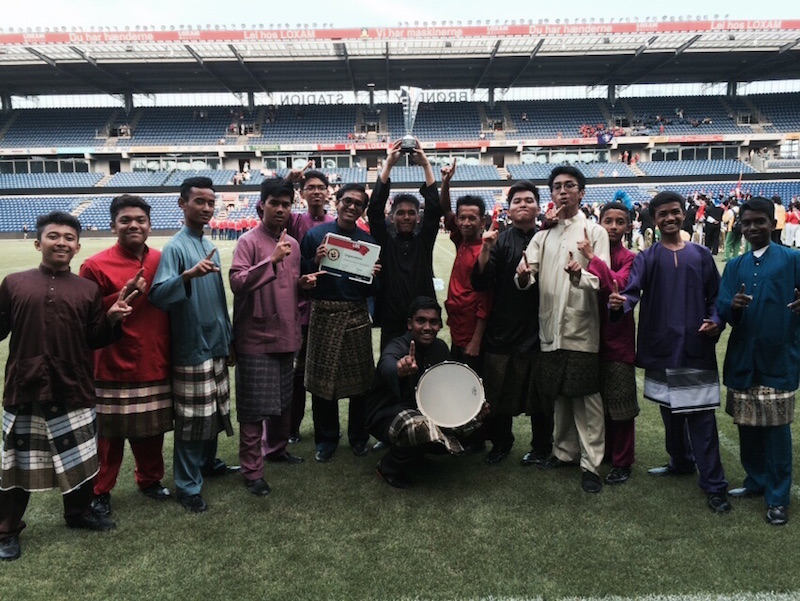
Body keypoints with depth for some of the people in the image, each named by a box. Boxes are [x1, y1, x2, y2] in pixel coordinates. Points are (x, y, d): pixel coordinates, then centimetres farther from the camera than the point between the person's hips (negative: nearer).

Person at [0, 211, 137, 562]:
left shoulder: (88, 289, 6)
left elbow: (96, 340, 4)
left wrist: (112, 319, -12)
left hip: (73, 389, 1)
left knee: (79, 457, 12)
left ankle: (79, 512, 35)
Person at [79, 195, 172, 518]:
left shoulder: (161, 260, 4)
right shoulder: (95, 266, -10)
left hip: (155, 364, 4)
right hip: (115, 367, -4)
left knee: (152, 429, 15)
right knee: (109, 435, 8)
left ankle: (150, 479, 35)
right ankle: (100, 491, 26)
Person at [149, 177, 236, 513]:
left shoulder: (210, 247, 11)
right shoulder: (175, 248, -12)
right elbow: (157, 296, -24)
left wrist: (229, 340, 18)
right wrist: (187, 275, -41)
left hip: (216, 346, 7)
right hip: (191, 349, -7)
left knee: (215, 412, 18)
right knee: (191, 419, 0)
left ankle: (208, 463, 37)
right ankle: (188, 486, 12)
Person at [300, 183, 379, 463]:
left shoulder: (368, 240, 7)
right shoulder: (316, 234, 1)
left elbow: (372, 290, 10)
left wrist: (374, 275, -11)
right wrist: (315, 261, -17)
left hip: (357, 316, 2)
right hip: (323, 314, -1)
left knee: (360, 378, 8)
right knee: (322, 378, 5)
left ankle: (359, 436, 27)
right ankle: (326, 439, 22)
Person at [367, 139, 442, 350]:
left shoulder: (424, 241, 7)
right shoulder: (384, 241, 5)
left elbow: (435, 209, -3)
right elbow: (375, 209, -5)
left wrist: (426, 165, -7)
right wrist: (388, 165, -9)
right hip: (391, 323, -1)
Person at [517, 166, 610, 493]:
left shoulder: (594, 231, 0)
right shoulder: (544, 234, 13)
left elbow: (603, 278, -11)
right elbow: (526, 269, 2)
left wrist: (580, 275, -32)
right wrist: (523, 276, -22)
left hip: (581, 327, -5)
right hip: (551, 328, 5)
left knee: (587, 398, -2)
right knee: (559, 395, 14)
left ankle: (591, 463, 7)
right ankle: (565, 451, 30)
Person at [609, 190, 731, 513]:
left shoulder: (701, 254, 7)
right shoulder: (646, 258, 3)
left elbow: (715, 296, 11)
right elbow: (632, 290, -13)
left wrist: (716, 321, -8)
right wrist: (619, 303, -35)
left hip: (696, 347, -1)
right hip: (662, 347, 1)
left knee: (701, 416, -2)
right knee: (670, 411, 15)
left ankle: (714, 485, 5)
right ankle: (681, 462, 35)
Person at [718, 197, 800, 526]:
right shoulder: (734, 266, 10)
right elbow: (721, 307, -1)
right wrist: (733, 306, -23)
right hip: (742, 358, 4)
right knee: (747, 425, 12)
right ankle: (756, 481, 31)